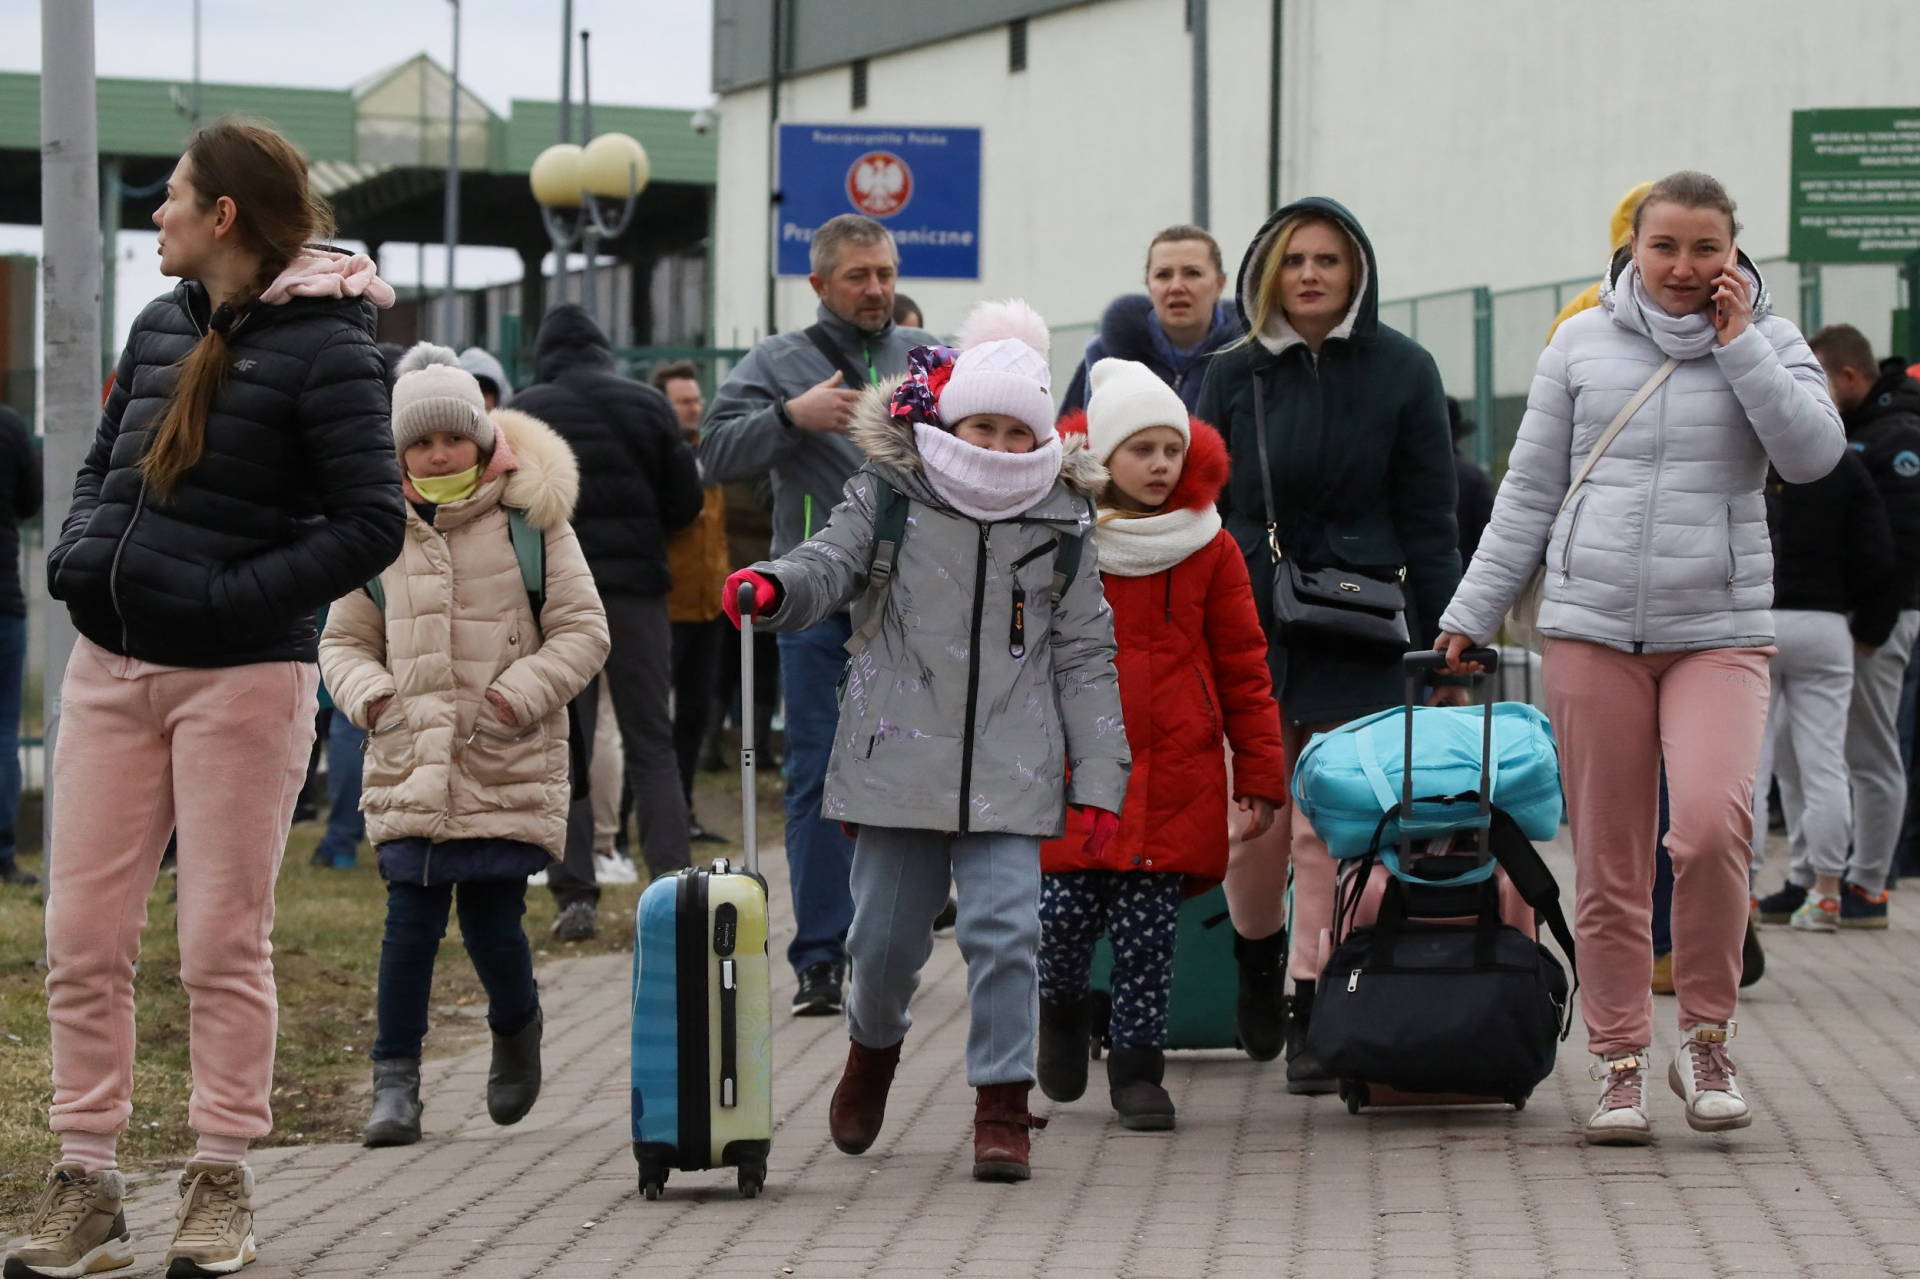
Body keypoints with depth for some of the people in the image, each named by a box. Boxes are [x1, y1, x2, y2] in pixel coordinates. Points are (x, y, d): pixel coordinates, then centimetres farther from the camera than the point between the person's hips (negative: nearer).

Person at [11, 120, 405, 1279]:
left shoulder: (324, 347, -10)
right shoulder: (161, 327, 12)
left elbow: (371, 524, -13)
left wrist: (231, 597, -19)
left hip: (241, 679, -7)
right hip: (111, 665, 7)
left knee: (225, 942, 0)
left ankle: (223, 1185, 11)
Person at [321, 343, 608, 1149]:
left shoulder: (530, 521, 1)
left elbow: (582, 630, 1)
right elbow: (344, 638, 17)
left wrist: (520, 695, -11)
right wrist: (368, 694, -3)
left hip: (508, 766, -2)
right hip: (409, 763, 2)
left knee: (492, 923, -2)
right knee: (412, 919, -6)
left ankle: (516, 1031, 30)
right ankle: (395, 1080, 3)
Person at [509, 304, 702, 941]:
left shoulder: (526, 411, -1)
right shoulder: (647, 404, 4)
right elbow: (686, 501, 3)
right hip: (637, 588, 1)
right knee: (652, 745, 7)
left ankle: (574, 894, -3)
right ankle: (672, 884, -3)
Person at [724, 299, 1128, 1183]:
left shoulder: (1063, 522, 5)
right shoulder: (889, 495, 2)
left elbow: (1085, 656, 7)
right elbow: (831, 564, -2)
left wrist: (1099, 775, 2)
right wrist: (773, 587, -27)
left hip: (1010, 767, 0)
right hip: (901, 757, 0)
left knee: (1004, 929, -11)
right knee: (886, 934, 8)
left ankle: (1003, 1106, 1)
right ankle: (873, 1045, 40)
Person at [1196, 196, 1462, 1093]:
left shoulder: (1401, 372, 2)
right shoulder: (1234, 376, 6)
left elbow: (1429, 518, 3)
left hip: (1358, 635, -1)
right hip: (1248, 624, 1)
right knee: (1252, 826, 1)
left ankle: (1314, 1017, 3)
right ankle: (1258, 957, 30)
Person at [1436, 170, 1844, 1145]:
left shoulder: (1770, 342, 7)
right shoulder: (1582, 345, 8)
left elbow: (1812, 453, -9)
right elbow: (1528, 490, 13)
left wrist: (1737, 342, -8)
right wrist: (1471, 615, 11)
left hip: (1720, 630, -1)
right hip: (1593, 626, 1)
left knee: (1712, 823, -21)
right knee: (1608, 862, 1)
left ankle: (1706, 1037, -2)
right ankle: (1620, 1065, 12)